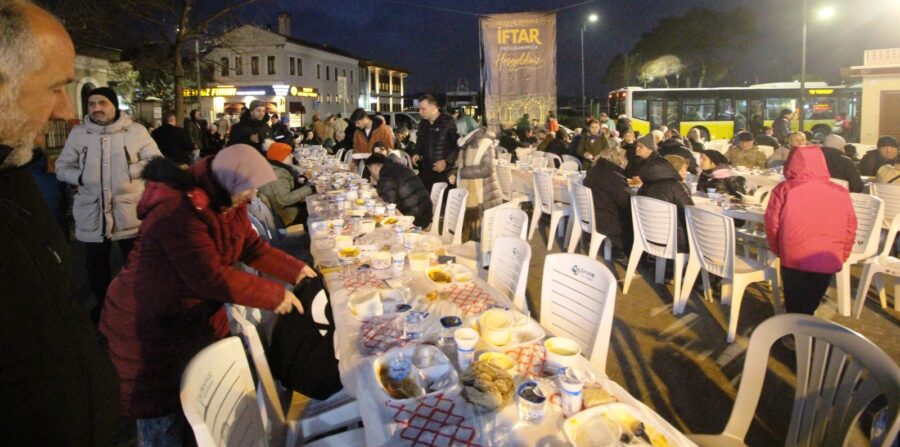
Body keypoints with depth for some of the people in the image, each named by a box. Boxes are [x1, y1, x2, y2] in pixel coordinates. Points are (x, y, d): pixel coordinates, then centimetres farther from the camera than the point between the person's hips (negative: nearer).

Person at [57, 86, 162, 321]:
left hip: (130, 211, -2)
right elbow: (62, 167, 7)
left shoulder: (136, 131, -3)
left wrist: (129, 171, -17)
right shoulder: (78, 133, 3)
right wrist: (81, 177, -13)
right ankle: (102, 305, 39)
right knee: (95, 264, 17)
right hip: (92, 212, 3)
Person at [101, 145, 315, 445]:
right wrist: (274, 295, -27)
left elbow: (253, 248, 8)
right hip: (150, 326, -8)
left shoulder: (228, 203, -1)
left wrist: (296, 270, -5)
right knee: (163, 417, 6)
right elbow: (211, 277, -33)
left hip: (200, 315, 8)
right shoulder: (179, 210, -31)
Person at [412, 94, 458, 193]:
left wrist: (446, 161, -15)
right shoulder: (422, 123, 11)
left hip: (445, 172, -5)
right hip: (426, 171, 6)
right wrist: (417, 154, 7)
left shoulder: (448, 122, -9)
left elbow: (458, 145, -9)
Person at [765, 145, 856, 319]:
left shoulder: (784, 189, -8)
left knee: (795, 308, 17)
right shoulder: (841, 192, 0)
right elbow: (850, 228, 6)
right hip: (828, 260, 2)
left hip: (794, 258, -2)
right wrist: (842, 256, 21)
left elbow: (772, 224, -4)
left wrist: (777, 250, 12)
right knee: (810, 306, 23)